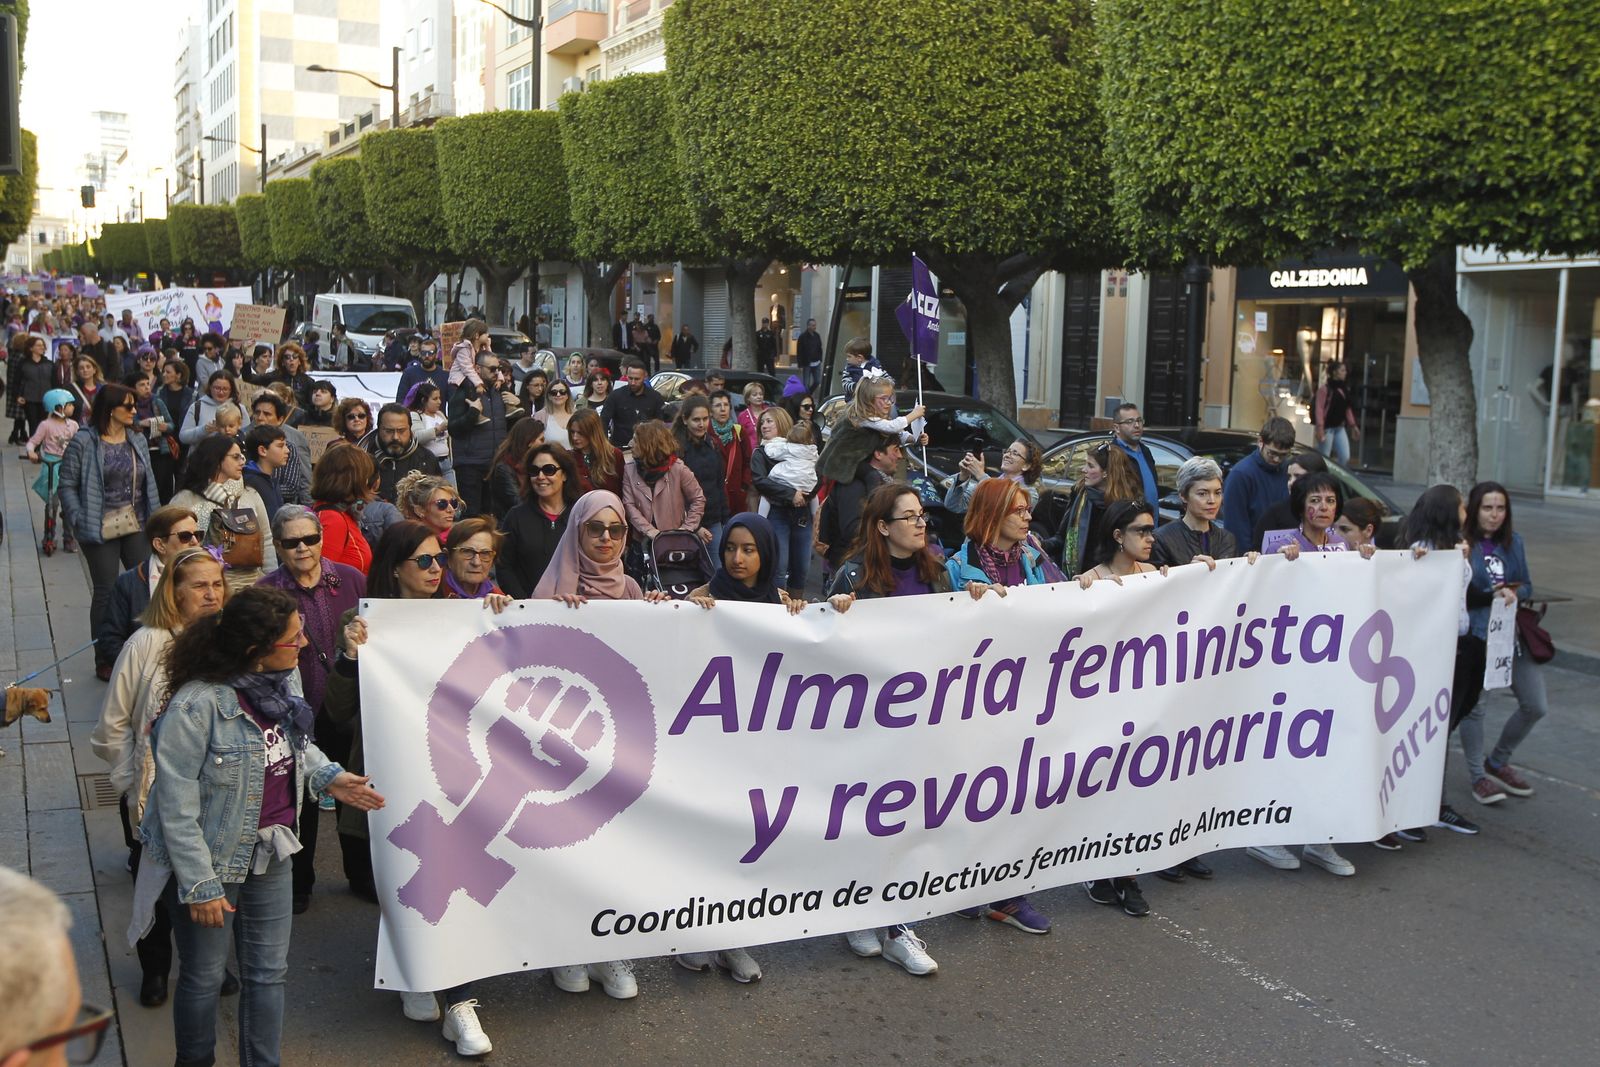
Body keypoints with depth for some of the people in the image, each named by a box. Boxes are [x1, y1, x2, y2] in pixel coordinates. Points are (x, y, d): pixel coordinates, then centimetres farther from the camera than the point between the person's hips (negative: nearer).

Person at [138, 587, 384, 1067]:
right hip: (211, 860, -6)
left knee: (268, 972, 16)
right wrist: (200, 886, -19)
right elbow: (177, 807, -22)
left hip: (270, 852, 6)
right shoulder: (197, 705, -27)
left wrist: (328, 776, 1)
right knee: (203, 977, 14)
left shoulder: (283, 679, -6)